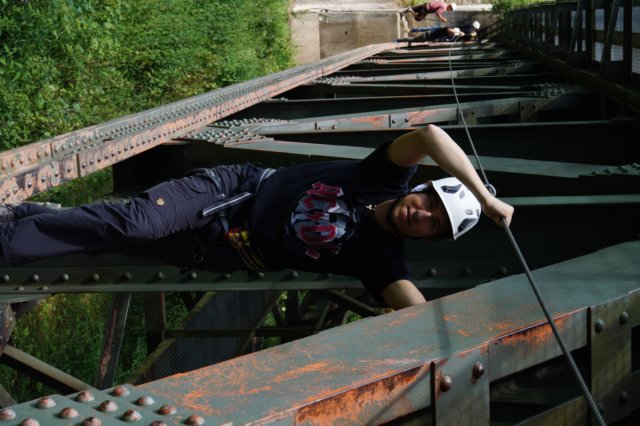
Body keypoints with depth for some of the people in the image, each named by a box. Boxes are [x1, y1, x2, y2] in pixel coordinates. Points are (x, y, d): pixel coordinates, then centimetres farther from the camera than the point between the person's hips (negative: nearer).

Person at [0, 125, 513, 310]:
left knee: (129, 237, -8)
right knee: (135, 223, -17)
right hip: (239, 185, 1)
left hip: (227, 253, 0)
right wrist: (484, 195, -26)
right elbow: (429, 133, -24)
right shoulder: (386, 178, -8)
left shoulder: (382, 258, -14)